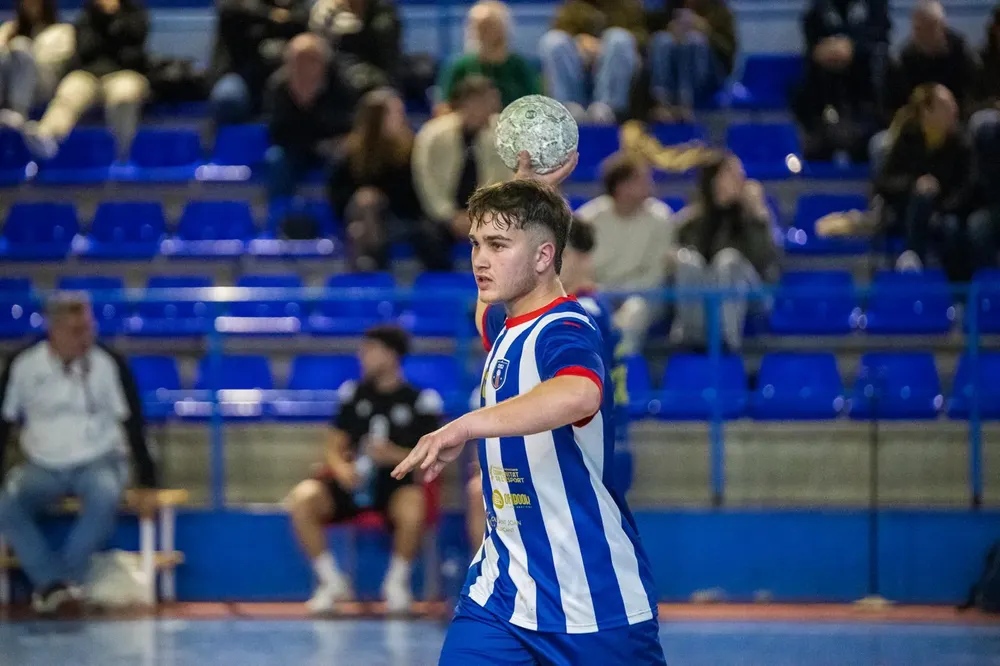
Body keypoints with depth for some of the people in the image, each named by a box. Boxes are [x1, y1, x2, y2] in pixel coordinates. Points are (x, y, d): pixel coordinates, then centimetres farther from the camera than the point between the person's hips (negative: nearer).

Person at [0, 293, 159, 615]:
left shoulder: (109, 365, -12)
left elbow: (133, 425, -7)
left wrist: (147, 485, -10)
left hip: (98, 462, -1)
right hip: (44, 467, 2)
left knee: (105, 500, -36)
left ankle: (61, 581, -33)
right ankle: (54, 583, -36)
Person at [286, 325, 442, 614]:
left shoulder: (421, 400, -1)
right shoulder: (354, 393, 10)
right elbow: (335, 447, 10)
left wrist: (395, 456, -21)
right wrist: (341, 468, -13)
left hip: (397, 482, -3)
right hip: (354, 483, 3)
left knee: (413, 510, -38)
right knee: (303, 498, -25)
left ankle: (397, 582, -8)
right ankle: (331, 582, -8)